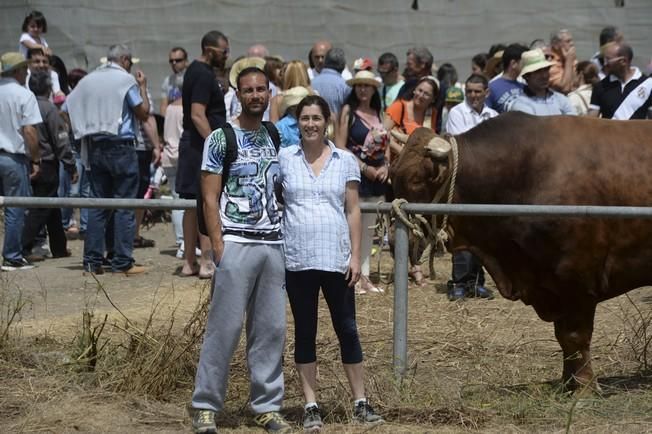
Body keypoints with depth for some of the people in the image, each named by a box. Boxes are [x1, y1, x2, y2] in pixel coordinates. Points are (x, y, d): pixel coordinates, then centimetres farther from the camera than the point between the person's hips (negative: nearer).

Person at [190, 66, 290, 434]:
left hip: (273, 244, 5)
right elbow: (210, 198, -4)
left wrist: (287, 241, 11)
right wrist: (218, 247, -11)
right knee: (225, 327, -5)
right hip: (236, 243, -5)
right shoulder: (220, 138, -2)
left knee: (272, 329, 5)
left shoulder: (276, 138, 14)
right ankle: (206, 404, 3)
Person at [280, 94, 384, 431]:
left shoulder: (346, 161, 4)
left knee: (347, 328, 5)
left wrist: (355, 256, -2)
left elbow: (353, 211, 4)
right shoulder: (284, 159, 2)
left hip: (336, 259, 0)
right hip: (297, 260, 0)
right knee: (305, 331, 6)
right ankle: (311, 406, 11)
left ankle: (360, 402, 12)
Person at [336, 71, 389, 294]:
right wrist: (364, 167, -13)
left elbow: (384, 143, 18)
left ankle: (364, 276, 14)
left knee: (369, 227, 9)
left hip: (376, 176, 6)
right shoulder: (348, 111, -3)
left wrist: (386, 165, -1)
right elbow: (340, 146, -9)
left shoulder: (378, 113, 15)